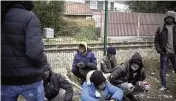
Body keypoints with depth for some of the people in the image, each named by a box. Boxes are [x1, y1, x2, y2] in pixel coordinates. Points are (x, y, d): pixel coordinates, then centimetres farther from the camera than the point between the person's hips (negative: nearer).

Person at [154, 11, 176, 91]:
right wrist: (159, 50, -7)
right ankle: (163, 85, 16)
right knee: (163, 69, 4)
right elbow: (156, 41, 3)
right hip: (164, 53, 0)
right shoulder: (160, 29, 2)